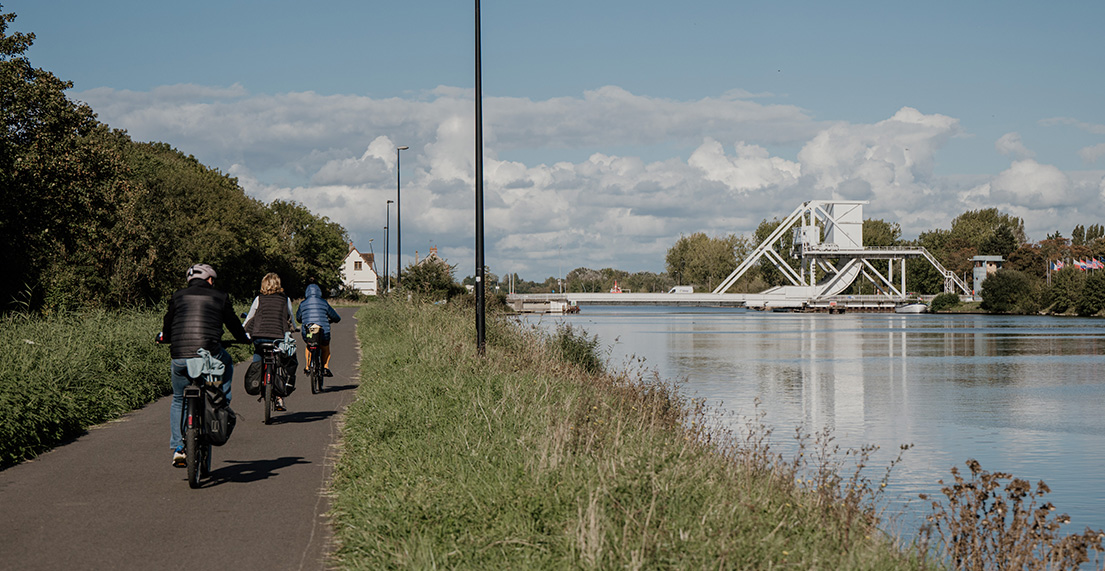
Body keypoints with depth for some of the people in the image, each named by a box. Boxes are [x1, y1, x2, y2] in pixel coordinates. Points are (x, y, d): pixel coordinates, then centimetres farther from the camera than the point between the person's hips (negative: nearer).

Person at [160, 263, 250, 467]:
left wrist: (164, 336, 45)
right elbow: (234, 326, 21)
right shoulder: (220, 297, 12)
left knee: (178, 401, 23)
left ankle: (177, 448, 14)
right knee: (227, 364, 34)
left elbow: (167, 325, 21)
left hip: (179, 358, 2)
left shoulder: (178, 296, 14)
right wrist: (246, 338, 43)